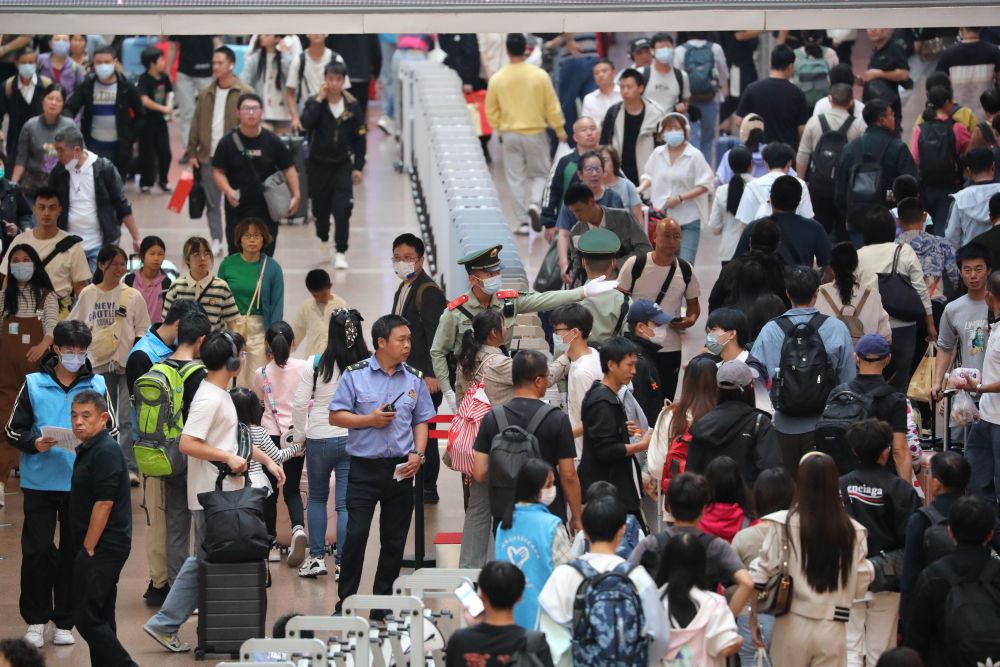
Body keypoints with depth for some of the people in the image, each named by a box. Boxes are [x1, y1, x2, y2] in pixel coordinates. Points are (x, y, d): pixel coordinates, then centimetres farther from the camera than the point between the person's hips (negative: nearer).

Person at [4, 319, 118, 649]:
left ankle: (64, 621, 15)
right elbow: (13, 430, 4)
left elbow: (112, 430, 11)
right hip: (40, 483, -1)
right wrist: (35, 444, -15)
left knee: (75, 552, 5)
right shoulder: (34, 385, 3)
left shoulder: (97, 385, 7)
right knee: (36, 550, -4)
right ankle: (35, 619, 9)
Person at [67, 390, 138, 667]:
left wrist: (88, 549, -18)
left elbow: (104, 504, -20)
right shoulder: (87, 450, 16)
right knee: (100, 619, 13)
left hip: (102, 548, -10)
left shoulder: (105, 451, -15)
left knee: (86, 617, -12)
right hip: (101, 549, 10)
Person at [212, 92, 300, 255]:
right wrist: (228, 191, -18)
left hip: (267, 209, 1)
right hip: (237, 209, -1)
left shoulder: (273, 141, 2)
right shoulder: (228, 142, -2)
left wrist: (296, 195, -3)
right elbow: (218, 171, 1)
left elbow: (288, 168, 8)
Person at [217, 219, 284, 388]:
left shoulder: (272, 268, 0)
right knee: (231, 380, -1)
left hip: (259, 328, -1)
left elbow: (277, 305, 2)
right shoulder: (228, 264, 2)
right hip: (231, 326, 1)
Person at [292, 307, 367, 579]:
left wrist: (300, 435, 8)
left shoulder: (315, 364, -10)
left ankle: (316, 557, 15)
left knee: (317, 498, 19)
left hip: (320, 438, 0)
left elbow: (299, 405, -6)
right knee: (346, 503, 3)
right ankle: (342, 563, 1)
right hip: (355, 440, 0)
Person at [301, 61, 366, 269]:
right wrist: (319, 100, -23)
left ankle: (340, 252, -5)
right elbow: (306, 123, -24)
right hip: (319, 164, 0)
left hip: (342, 164, 0)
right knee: (320, 208, 9)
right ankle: (323, 240, 34)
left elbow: (359, 137, 6)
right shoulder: (315, 102, -5)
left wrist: (358, 167, 3)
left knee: (343, 209, -11)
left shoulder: (352, 106, -1)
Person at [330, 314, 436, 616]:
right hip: (364, 468, -3)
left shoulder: (415, 378, 9)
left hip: (401, 469, 4)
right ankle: (346, 600, 1)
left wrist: (417, 453, -2)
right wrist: (370, 420, -13)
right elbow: (336, 416, -1)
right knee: (356, 534, -9)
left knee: (394, 539, 6)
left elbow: (421, 421, 13)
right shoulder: (356, 374, -1)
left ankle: (383, 600, 16)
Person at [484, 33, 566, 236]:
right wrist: (559, 129, 9)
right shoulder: (539, 75, -10)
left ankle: (521, 221, 8)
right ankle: (535, 203, -13)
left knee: (515, 178, 8)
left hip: (510, 134, 1)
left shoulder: (497, 79, -6)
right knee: (540, 173, 14)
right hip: (535, 133, -1)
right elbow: (552, 106, -4)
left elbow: (491, 110, 3)